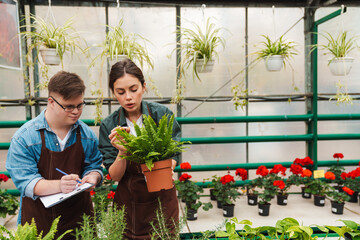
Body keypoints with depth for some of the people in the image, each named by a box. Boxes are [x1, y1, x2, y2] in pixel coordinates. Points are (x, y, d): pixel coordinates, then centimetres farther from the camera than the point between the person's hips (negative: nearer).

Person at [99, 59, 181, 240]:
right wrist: (122, 151, -26)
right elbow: (115, 176, -7)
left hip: (162, 199, 0)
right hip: (129, 203, 1)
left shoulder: (162, 114, -10)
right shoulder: (108, 126, -8)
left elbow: (173, 155, -3)